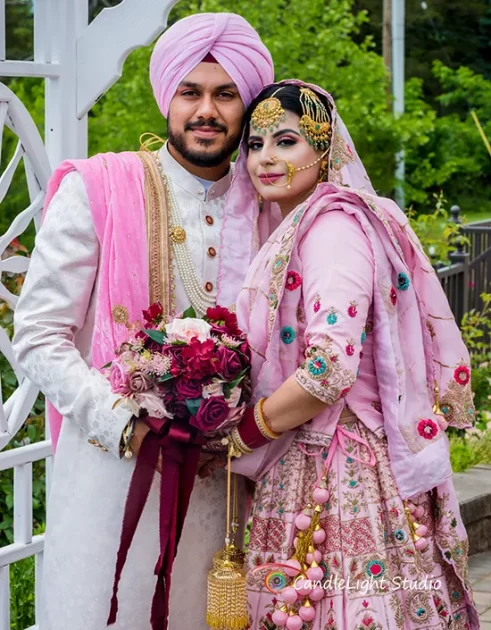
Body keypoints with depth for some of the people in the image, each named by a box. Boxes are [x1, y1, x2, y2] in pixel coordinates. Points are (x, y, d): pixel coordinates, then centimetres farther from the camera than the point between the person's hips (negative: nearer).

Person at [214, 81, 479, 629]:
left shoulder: (334, 225, -14)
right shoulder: (293, 231, 15)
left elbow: (330, 369, -23)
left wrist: (242, 434, -12)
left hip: (340, 477, -9)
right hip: (295, 475, 9)